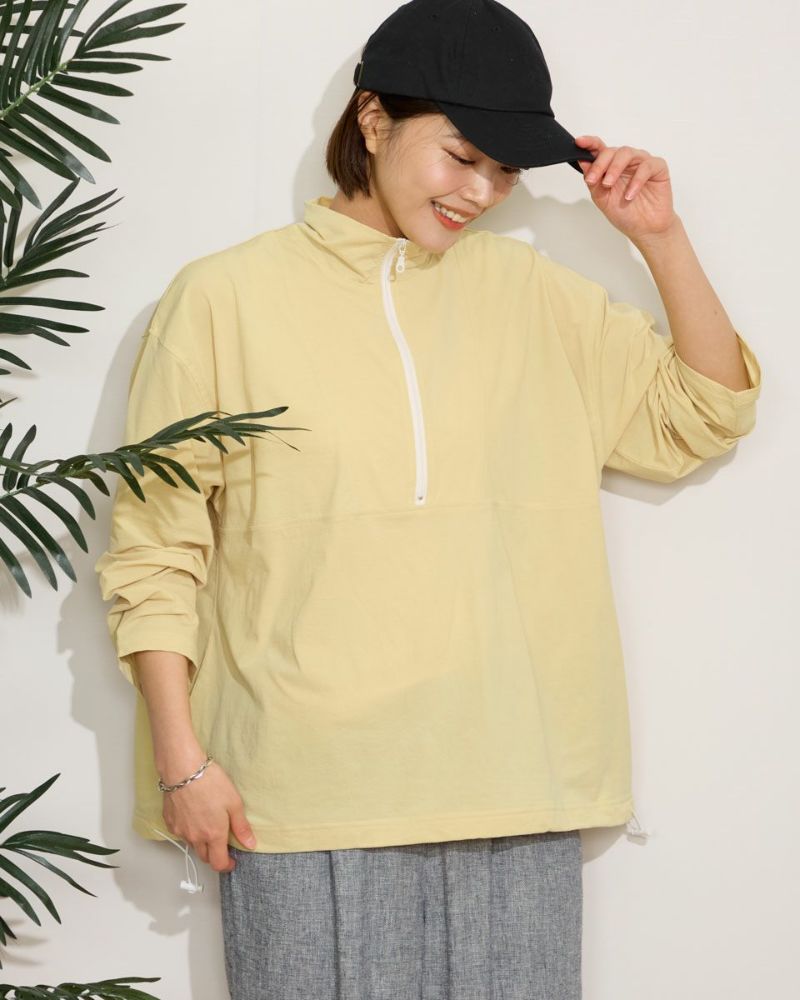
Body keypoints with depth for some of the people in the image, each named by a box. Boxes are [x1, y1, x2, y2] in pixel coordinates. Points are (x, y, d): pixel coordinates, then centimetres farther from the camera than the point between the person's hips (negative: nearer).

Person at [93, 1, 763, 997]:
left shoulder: (531, 294, 11)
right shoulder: (224, 298, 1)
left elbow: (700, 417, 15)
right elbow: (154, 551, 1)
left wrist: (658, 238, 4)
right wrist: (181, 757, -4)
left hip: (511, 790, 3)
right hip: (304, 794, -2)